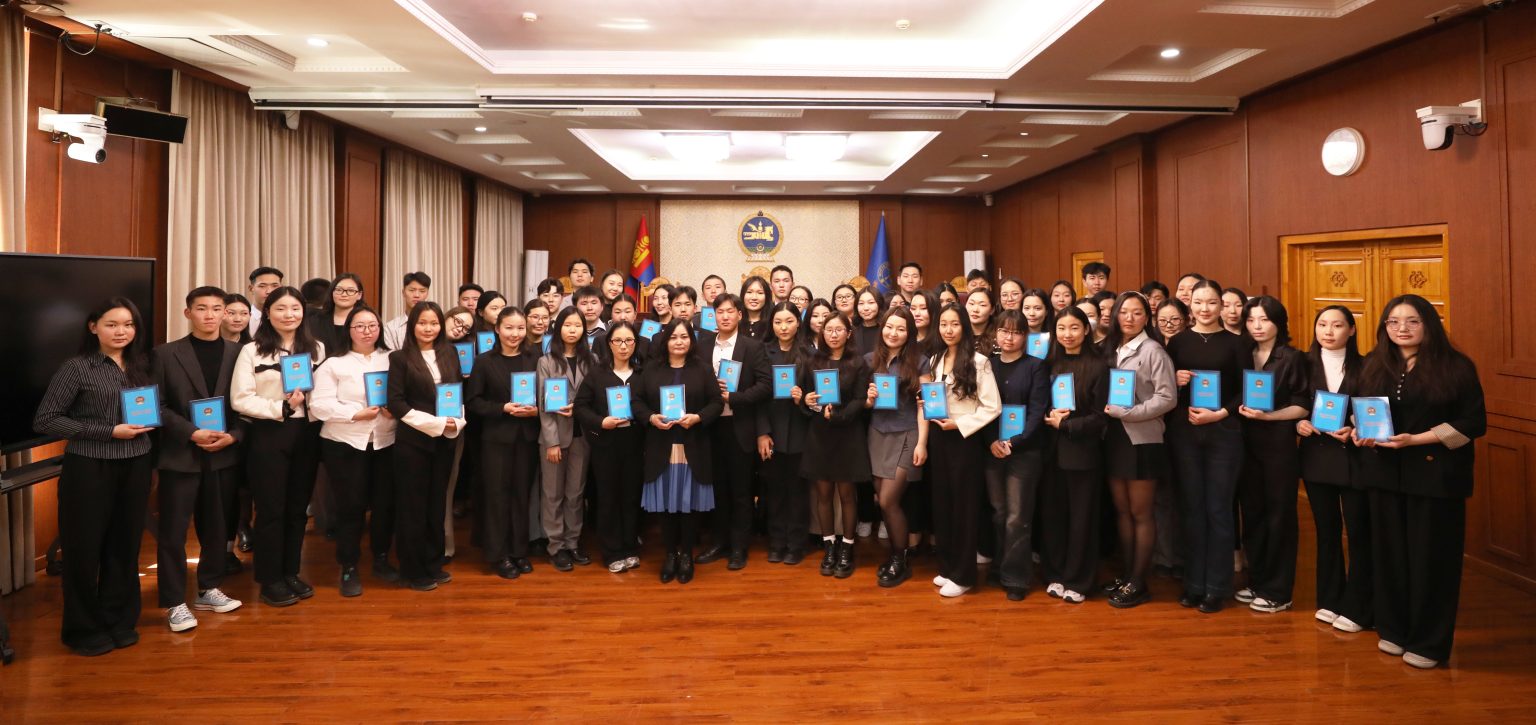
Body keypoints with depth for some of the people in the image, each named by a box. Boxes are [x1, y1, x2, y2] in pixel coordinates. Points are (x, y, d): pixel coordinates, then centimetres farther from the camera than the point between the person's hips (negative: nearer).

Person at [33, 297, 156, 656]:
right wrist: (109, 432, -16)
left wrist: (148, 425, -7)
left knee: (125, 545, 11)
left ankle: (119, 621, 25)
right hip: (89, 469, -4)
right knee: (85, 548, 5)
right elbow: (44, 421, -10)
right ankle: (84, 629, 21)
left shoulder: (140, 366, 9)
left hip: (135, 467, 5)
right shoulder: (77, 367, -7)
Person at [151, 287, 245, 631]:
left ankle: (209, 590, 26)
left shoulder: (238, 353, 4)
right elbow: (157, 405, -3)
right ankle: (175, 603, 11)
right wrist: (193, 433, -15)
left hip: (224, 456, 2)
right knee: (172, 532, 2)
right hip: (180, 455, -2)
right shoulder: (166, 354, 0)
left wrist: (233, 436, -12)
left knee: (216, 528, 12)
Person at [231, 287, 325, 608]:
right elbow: (240, 399, -10)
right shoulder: (252, 351, -4)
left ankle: (290, 573, 25)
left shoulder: (316, 349, 6)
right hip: (268, 435, -3)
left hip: (306, 434, 4)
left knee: (298, 507, 11)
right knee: (271, 509, 3)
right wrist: (281, 408, -19)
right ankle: (270, 581, 15)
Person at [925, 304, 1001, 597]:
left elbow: (992, 407, -12)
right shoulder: (934, 360, 10)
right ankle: (947, 567, 25)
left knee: (964, 504, 3)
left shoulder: (978, 361, -10)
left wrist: (959, 424, -16)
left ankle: (963, 575, 13)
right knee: (941, 502, 11)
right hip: (938, 437, 6)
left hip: (965, 438, -6)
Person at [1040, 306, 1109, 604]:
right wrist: (1050, 417, -9)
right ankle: (1055, 575, 23)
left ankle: (1077, 581, 17)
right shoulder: (1051, 363, 8)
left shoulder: (1098, 366, -7)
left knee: (1081, 517, 6)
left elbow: (1101, 417, -10)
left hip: (1083, 452, -4)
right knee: (1052, 514, 9)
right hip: (1052, 450, 4)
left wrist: (1065, 424, -13)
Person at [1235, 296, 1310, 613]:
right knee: (1252, 512, 10)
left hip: (1279, 444, -5)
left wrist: (1267, 415, -20)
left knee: (1279, 514, 2)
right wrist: (1240, 409, -3)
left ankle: (1277, 591, 11)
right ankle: (1257, 581, 22)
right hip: (1247, 443, 5)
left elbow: (1302, 407, -9)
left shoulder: (1292, 358, -5)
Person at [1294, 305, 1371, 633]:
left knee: (1359, 534, 2)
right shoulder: (1306, 365, 4)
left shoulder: (1363, 367, -2)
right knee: (1327, 531, 12)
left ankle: (1356, 609, 13)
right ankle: (1329, 600, 24)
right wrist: (1299, 424, -11)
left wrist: (1356, 432, -19)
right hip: (1316, 456, 3)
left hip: (1353, 458, -2)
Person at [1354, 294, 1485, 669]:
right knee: (1390, 552, 9)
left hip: (1436, 473, -4)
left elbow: (1474, 422, -9)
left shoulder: (1455, 366, -6)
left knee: (1431, 557, 3)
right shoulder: (1374, 365, 8)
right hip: (1385, 473, 4)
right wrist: (1359, 432, -6)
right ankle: (1393, 629, 23)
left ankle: (1429, 642, 15)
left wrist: (1415, 439, -19)